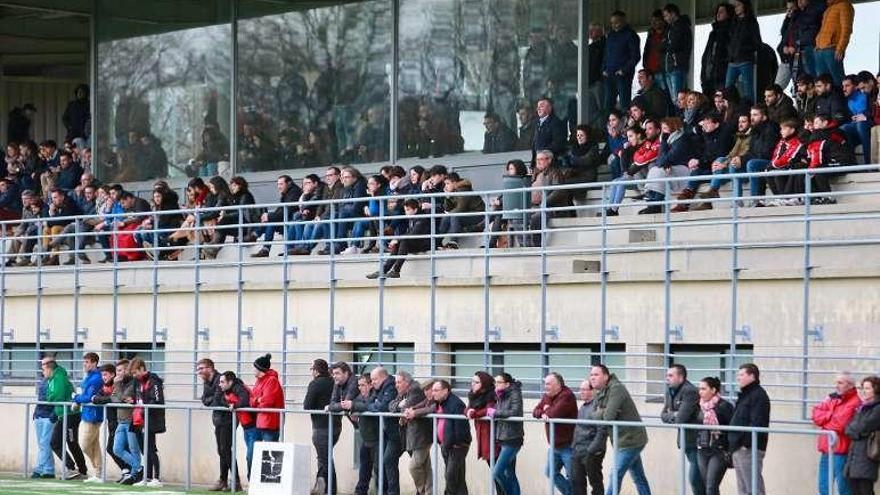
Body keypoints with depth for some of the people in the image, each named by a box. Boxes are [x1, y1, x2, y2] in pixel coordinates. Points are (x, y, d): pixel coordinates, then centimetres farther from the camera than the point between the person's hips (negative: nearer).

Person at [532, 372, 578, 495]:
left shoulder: (567, 396, -18)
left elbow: (554, 413, -28)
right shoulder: (546, 396, 10)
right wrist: (542, 413, -17)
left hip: (567, 445, -9)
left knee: (571, 477, -3)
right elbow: (535, 411, 6)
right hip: (555, 445, 9)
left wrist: (546, 411, -6)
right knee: (550, 472, 14)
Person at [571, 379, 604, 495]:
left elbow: (601, 429, -20)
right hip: (577, 451, 9)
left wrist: (596, 448, -21)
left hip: (591, 452, -9)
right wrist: (574, 445, 24)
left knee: (595, 481, 2)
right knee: (576, 480, 10)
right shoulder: (583, 407, 15)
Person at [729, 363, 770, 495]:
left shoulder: (758, 395, -11)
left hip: (750, 449, -11)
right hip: (738, 449, 11)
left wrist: (746, 443, -24)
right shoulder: (744, 395, 21)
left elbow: (757, 423, -21)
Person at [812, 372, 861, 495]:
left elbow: (839, 425, -19)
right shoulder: (831, 398, 15)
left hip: (841, 452, -8)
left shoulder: (854, 403, -11)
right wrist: (832, 415, -8)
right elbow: (816, 415, 5)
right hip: (826, 450, 8)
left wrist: (824, 420, -1)